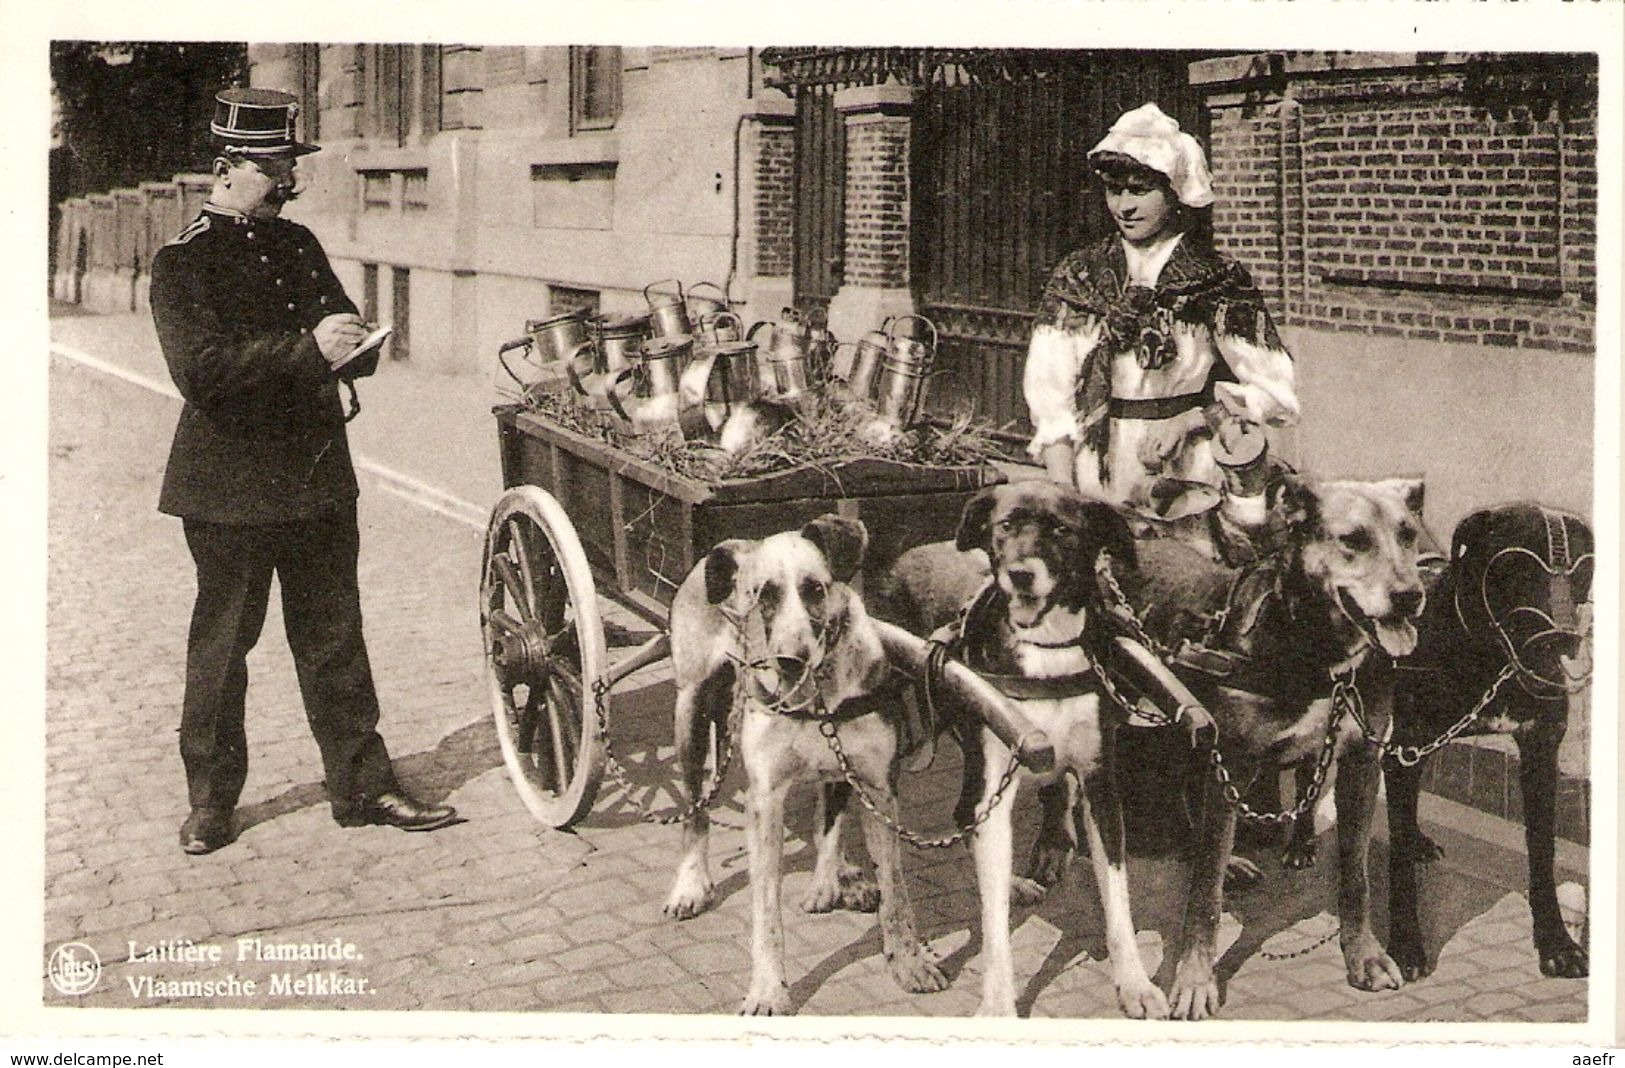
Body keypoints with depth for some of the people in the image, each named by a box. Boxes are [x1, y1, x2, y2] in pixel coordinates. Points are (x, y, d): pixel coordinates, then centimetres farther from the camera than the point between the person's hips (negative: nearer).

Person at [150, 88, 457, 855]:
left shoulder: (299, 245, 12)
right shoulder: (183, 261, -8)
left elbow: (346, 337, 18)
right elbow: (198, 368, -21)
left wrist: (351, 347, -7)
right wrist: (305, 347, -27)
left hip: (318, 476, 5)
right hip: (229, 484, -5)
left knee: (334, 637, 10)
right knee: (222, 642, 6)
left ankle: (361, 785, 19)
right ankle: (210, 798, 21)